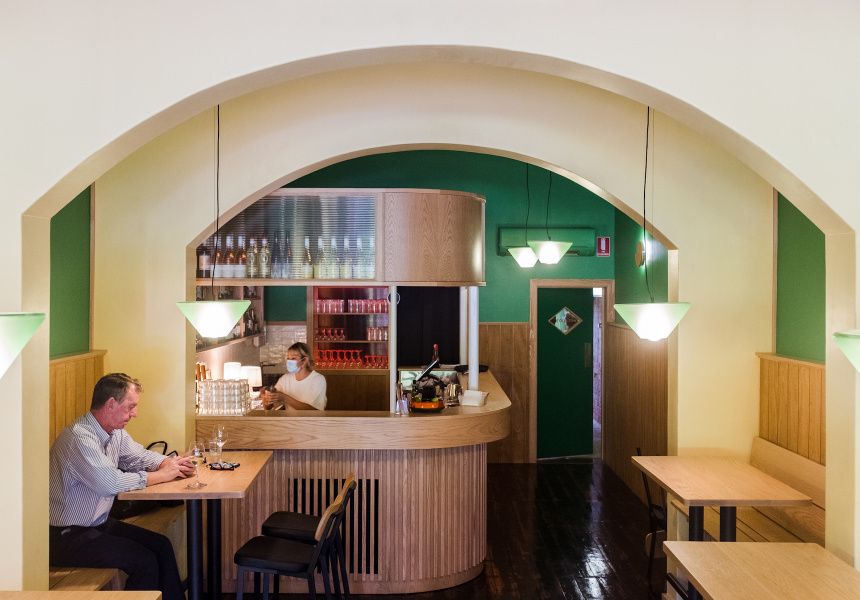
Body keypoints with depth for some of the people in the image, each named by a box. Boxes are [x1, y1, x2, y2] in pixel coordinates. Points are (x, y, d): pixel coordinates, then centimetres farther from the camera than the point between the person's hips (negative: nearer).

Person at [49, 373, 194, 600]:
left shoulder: (115, 432, 3)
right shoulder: (79, 437, -26)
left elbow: (139, 456, 17)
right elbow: (110, 483, -31)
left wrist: (169, 462, -4)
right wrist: (161, 475, -20)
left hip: (99, 523, 9)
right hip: (67, 536, -9)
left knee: (161, 545, 1)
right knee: (144, 561, -16)